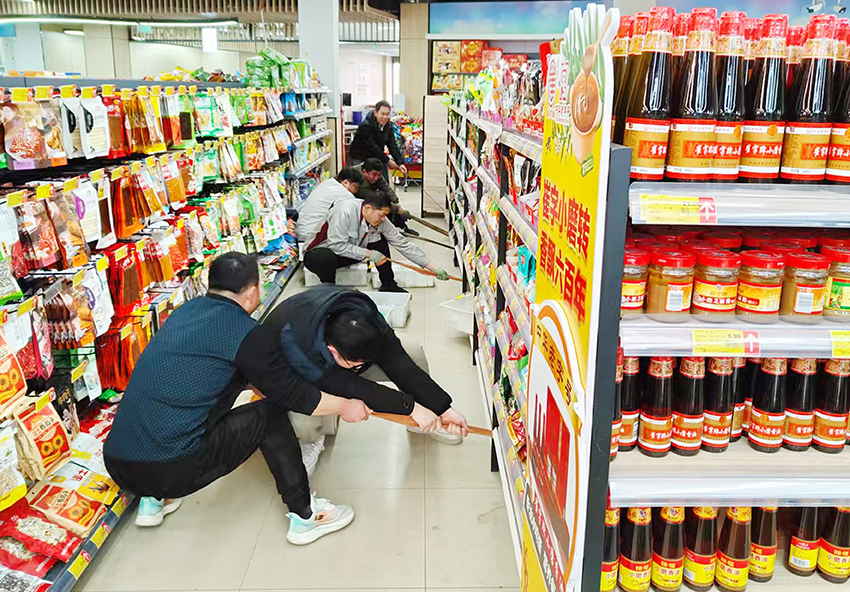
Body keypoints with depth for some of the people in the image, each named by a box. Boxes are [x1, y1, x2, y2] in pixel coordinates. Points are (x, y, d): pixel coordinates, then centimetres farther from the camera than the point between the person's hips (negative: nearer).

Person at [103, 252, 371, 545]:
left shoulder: (186, 310, 13)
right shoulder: (248, 334, -10)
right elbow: (291, 394, -1)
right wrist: (344, 406, 15)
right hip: (171, 471, -8)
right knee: (269, 415, 3)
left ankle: (151, 501, 34)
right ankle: (304, 516, 11)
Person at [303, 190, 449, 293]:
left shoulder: (380, 220, -11)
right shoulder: (345, 211, -31)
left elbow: (403, 244, -8)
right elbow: (337, 245, -31)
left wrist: (433, 268, -10)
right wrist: (368, 254, -29)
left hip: (349, 254, 7)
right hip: (318, 253, -7)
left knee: (380, 240, -4)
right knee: (326, 258, -41)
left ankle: (388, 285, 5)